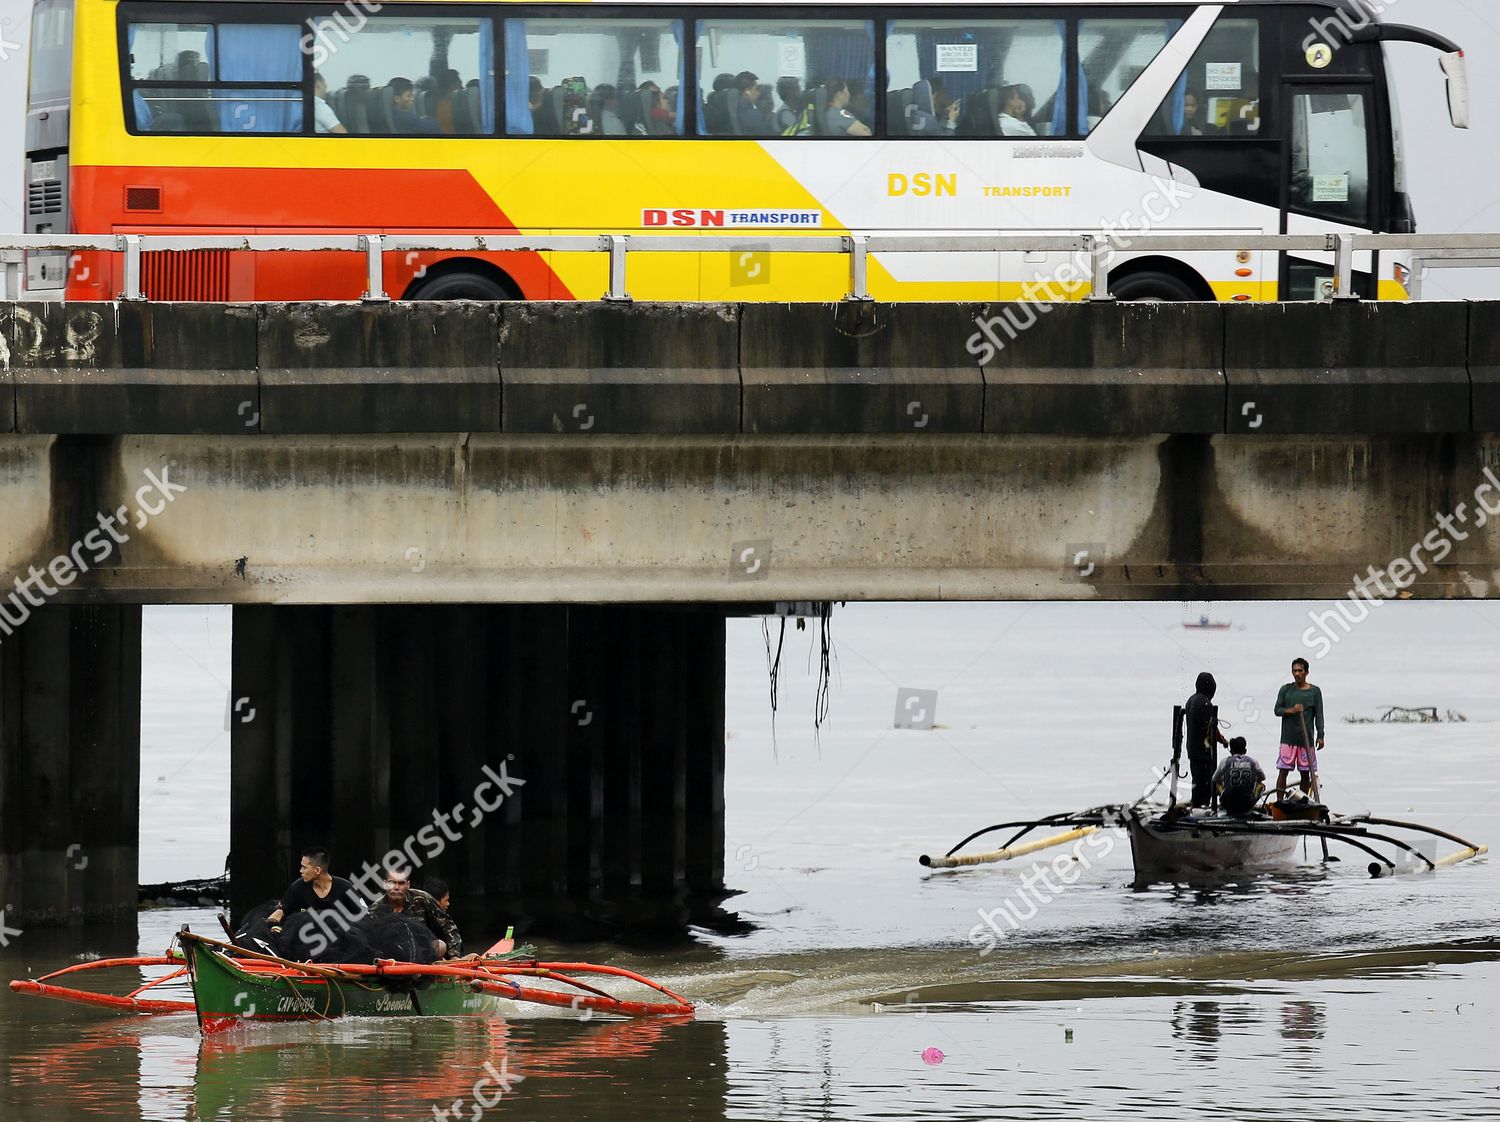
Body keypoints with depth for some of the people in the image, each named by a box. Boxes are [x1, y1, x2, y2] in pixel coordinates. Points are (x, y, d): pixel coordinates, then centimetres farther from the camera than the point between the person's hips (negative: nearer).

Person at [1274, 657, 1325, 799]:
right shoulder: (1286, 689, 7)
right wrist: (1291, 711, -14)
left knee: (1305, 773, 4)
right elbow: (1277, 710, 5)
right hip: (1288, 738, 0)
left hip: (1306, 739, 0)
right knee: (1283, 771, -4)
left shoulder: (1314, 691, 5)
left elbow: (1319, 716, 4)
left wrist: (1320, 736, -4)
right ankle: (1279, 802, -3)